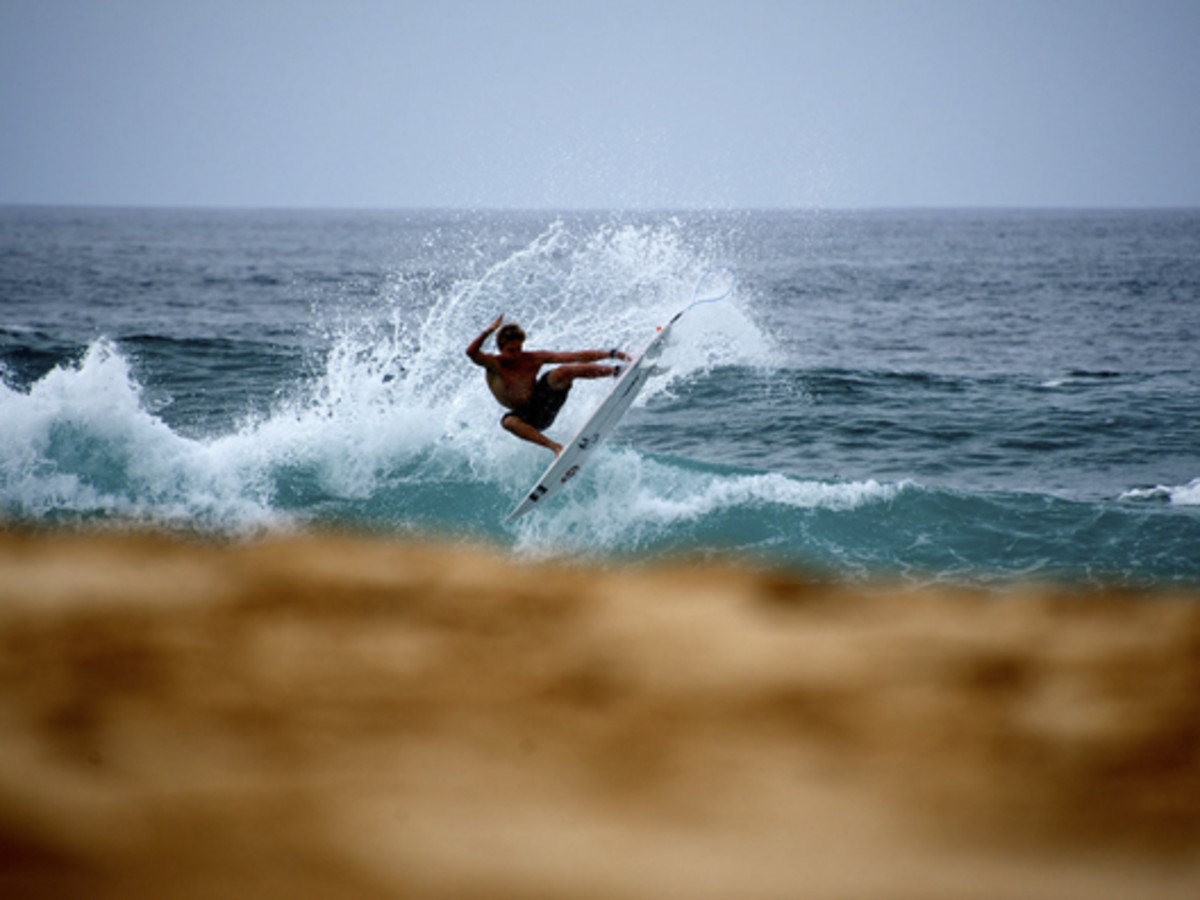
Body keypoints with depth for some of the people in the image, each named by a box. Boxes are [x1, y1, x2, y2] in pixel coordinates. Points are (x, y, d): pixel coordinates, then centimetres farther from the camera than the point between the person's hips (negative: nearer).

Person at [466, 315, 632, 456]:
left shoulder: (532, 359, -5)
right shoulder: (494, 364, -11)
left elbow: (574, 357, -8)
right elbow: (471, 352, -32)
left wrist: (609, 354, -14)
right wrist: (488, 331, -48)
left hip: (544, 403, 1)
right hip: (527, 417, -1)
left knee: (563, 372, -24)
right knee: (508, 422, -38)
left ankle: (617, 371, -28)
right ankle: (555, 447, -45)